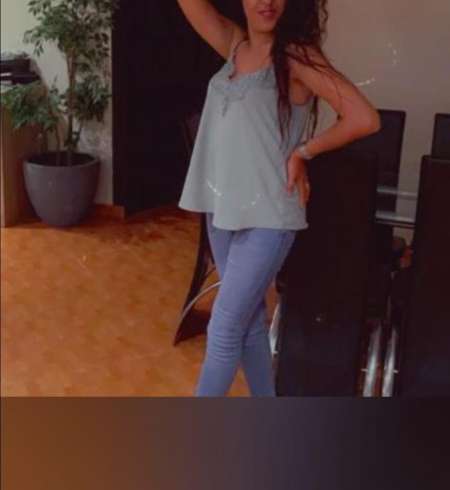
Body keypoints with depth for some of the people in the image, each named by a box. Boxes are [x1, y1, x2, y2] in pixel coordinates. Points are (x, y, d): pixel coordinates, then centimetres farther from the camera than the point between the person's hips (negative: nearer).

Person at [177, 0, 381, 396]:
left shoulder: (297, 55, -10)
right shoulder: (234, 45, 8)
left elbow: (365, 119, -18)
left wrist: (303, 152, -10)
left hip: (267, 216, -7)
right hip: (223, 208, 7)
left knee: (224, 327, -3)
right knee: (248, 319, 16)